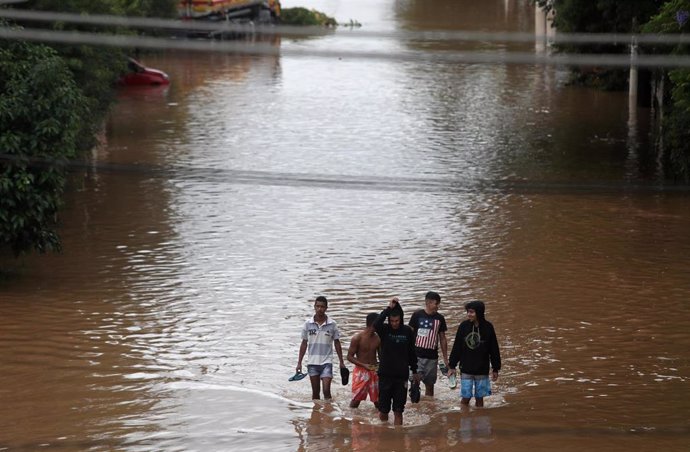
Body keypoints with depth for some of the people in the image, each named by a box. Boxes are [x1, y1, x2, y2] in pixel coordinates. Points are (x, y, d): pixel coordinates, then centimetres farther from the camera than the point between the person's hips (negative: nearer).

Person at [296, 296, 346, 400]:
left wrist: (341, 362, 7)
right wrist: (299, 362, 6)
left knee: (326, 390, -12)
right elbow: (304, 344, 8)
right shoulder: (308, 324, 1)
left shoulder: (332, 324, -1)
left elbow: (337, 343, 7)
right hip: (312, 363, 2)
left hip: (326, 362, -2)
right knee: (315, 392, 8)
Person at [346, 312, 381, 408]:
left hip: (374, 371, 4)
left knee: (377, 399, 2)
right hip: (361, 371, -4)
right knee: (356, 399, -6)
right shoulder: (358, 338, -10)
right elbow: (350, 356, -7)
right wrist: (364, 365, -20)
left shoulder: (378, 338, 4)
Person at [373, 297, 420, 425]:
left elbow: (412, 352, 11)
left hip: (401, 376, 1)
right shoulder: (384, 330, -4)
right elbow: (376, 325, -28)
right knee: (383, 410, 5)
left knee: (398, 411, 2)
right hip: (385, 375, -1)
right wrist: (388, 308, -27)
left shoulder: (407, 331, 1)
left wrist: (414, 371, 14)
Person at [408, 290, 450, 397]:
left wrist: (445, 359, 11)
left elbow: (442, 339, 12)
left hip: (432, 357, 3)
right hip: (417, 355, -3)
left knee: (430, 384, 8)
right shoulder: (417, 315, -4)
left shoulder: (440, 318, 6)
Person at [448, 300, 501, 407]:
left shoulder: (488, 327, -5)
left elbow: (494, 350, 2)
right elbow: (456, 348, 2)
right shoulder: (463, 326, -4)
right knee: (465, 398, -1)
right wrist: (452, 366, 2)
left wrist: (495, 369, 5)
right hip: (466, 370, 0)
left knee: (479, 398, 8)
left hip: (482, 370, 0)